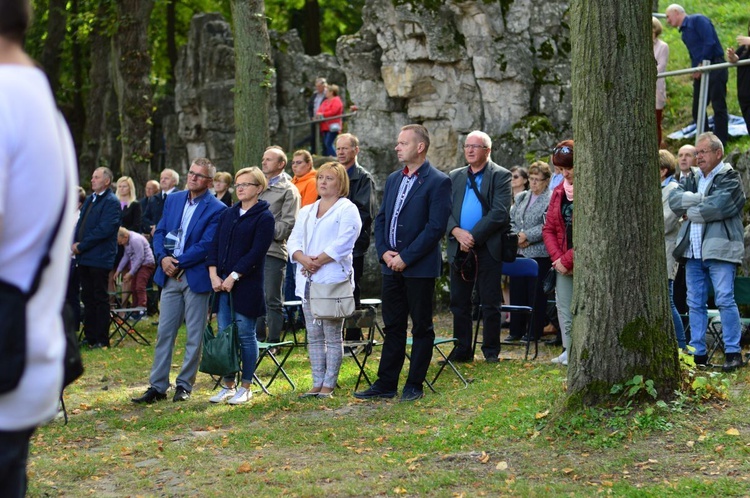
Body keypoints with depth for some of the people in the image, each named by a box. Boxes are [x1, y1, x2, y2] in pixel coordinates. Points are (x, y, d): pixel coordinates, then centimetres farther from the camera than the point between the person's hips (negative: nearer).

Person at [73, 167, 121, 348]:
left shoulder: (111, 202, -11)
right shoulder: (89, 200, 16)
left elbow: (104, 230, -19)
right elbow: (80, 224, 17)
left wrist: (81, 246, -17)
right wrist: (75, 244, -1)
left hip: (100, 258, -8)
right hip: (84, 258, 8)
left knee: (100, 298, -2)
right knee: (87, 298, 12)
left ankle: (102, 340, 4)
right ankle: (90, 337, 18)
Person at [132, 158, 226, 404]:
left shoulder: (217, 209, -8)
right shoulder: (173, 199, 11)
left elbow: (206, 245, -14)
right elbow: (160, 232, 10)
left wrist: (178, 263, -14)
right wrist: (163, 258, -7)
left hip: (196, 277, -5)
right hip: (170, 275, 5)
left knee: (194, 335, 4)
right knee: (164, 332, 6)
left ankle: (184, 385, 13)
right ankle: (157, 386, 9)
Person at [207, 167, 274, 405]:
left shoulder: (264, 217, -5)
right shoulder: (227, 214, 15)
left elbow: (256, 252, -12)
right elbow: (215, 245, 10)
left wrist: (233, 277, -15)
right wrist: (214, 275, -3)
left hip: (247, 285, -6)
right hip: (222, 283, 6)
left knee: (245, 335, -1)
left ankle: (246, 387, 9)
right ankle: (228, 385, 16)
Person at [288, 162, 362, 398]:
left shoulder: (347, 210, -2)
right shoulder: (306, 212, 19)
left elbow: (343, 243, -13)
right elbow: (294, 240, 10)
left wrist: (317, 262, -13)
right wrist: (303, 259, -10)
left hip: (333, 279, -7)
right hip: (308, 281, 7)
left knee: (332, 335, -3)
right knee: (313, 335, 8)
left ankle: (329, 384, 1)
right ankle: (317, 383, 13)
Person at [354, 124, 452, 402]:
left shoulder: (438, 182, -9)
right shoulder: (393, 179, 14)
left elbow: (436, 227, -16)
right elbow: (381, 218, 16)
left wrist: (405, 257, -17)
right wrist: (384, 252, -1)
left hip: (420, 267, -7)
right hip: (391, 265, 7)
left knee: (421, 327, 4)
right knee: (392, 326, 10)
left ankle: (415, 385, 11)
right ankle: (386, 384, 15)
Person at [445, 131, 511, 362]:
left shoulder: (500, 176, -1)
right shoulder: (455, 176, 14)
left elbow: (500, 213, -11)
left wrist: (474, 236, -15)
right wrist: (457, 232, -13)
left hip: (488, 248, -4)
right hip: (459, 248, 4)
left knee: (490, 303, 1)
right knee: (459, 302, 7)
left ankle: (491, 350, 10)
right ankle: (462, 350, 15)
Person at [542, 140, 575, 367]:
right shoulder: (559, 192, 12)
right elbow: (549, 229, 13)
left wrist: (568, 259, -11)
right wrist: (557, 258, -3)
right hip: (563, 263, 6)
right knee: (564, 310, 8)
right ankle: (569, 350, 17)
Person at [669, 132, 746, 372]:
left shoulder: (730, 178, -2)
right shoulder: (693, 179, 19)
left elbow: (718, 207, -17)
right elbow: (674, 199, 2)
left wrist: (690, 211, -4)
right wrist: (701, 199, -10)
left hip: (720, 249, -7)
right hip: (693, 251, 7)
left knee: (725, 300, -10)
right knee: (695, 303, 8)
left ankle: (733, 352, -6)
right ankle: (698, 352, 14)